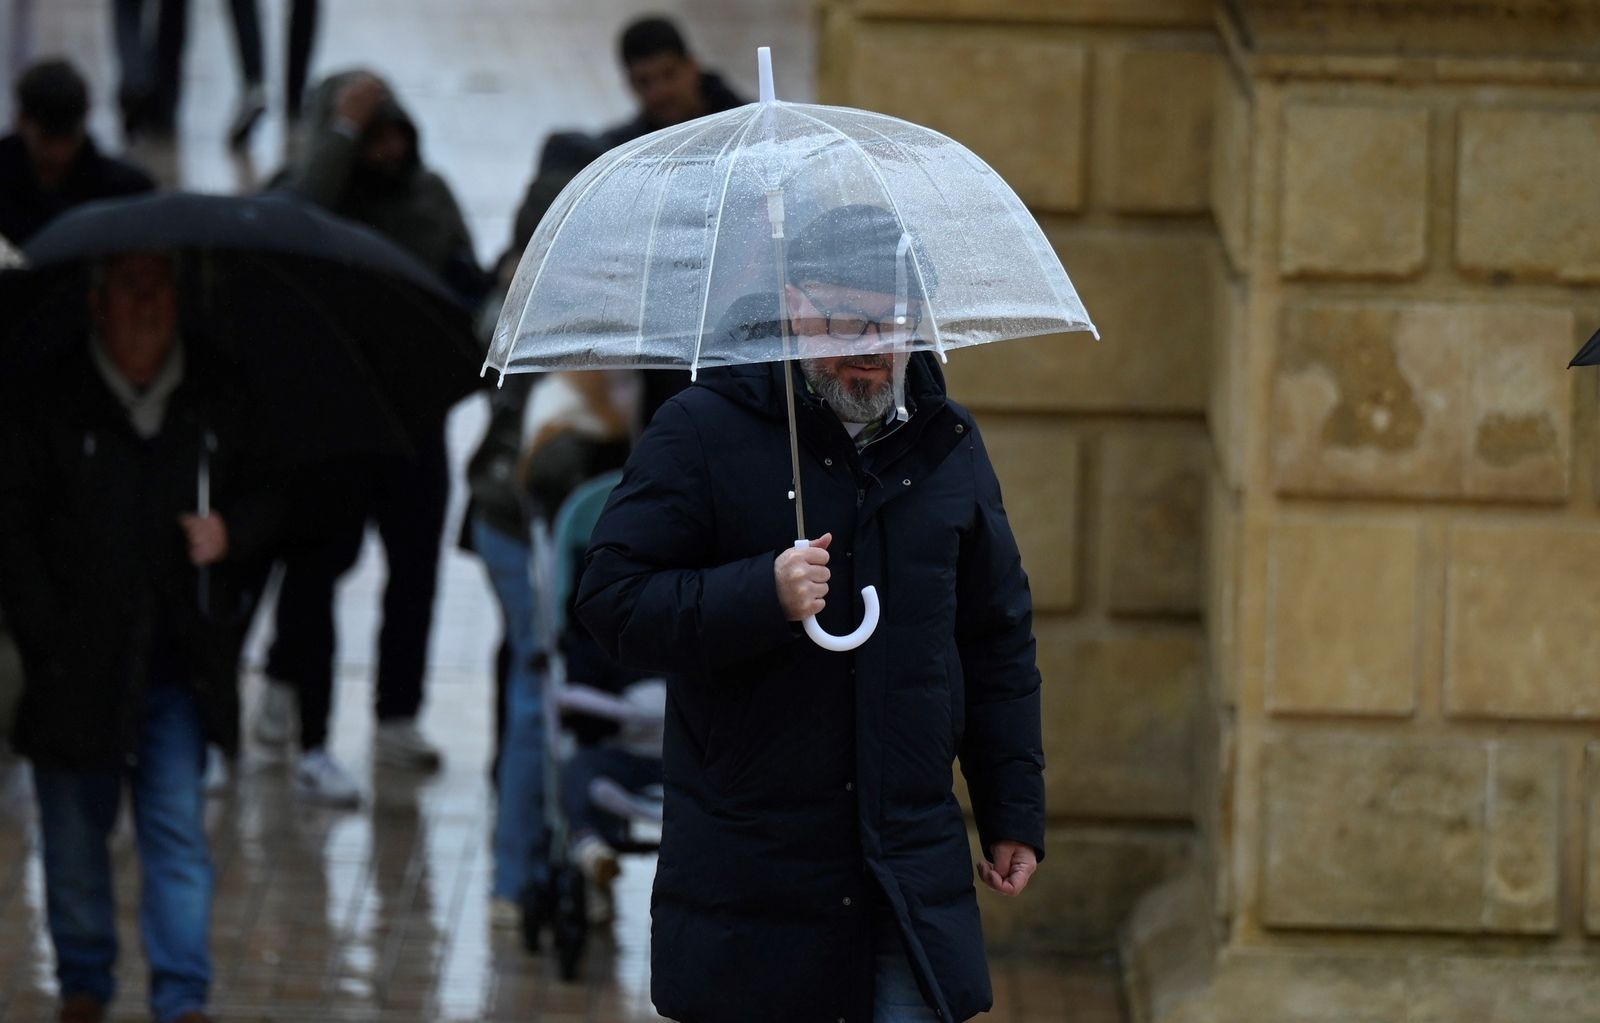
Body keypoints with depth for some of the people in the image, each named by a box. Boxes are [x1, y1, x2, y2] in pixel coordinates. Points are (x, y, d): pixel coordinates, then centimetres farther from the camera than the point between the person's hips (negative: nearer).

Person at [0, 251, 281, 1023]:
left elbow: (263, 496, 16)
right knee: (75, 834, 10)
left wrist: (230, 531, -8)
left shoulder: (215, 397, 5)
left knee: (178, 827, -6)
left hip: (178, 659, 1)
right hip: (77, 660, -1)